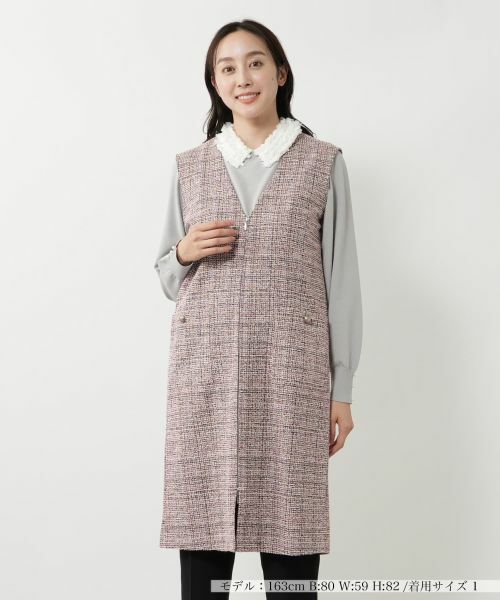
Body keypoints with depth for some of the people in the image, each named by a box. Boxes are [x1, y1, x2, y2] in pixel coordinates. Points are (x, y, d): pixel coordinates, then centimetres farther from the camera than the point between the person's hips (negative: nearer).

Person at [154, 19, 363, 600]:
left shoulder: (322, 163, 6)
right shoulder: (189, 166, 12)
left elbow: (341, 279, 5)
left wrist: (342, 389, 2)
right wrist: (186, 252, -4)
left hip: (290, 373, -1)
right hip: (203, 371, 2)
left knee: (289, 541, -2)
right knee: (201, 538, 0)